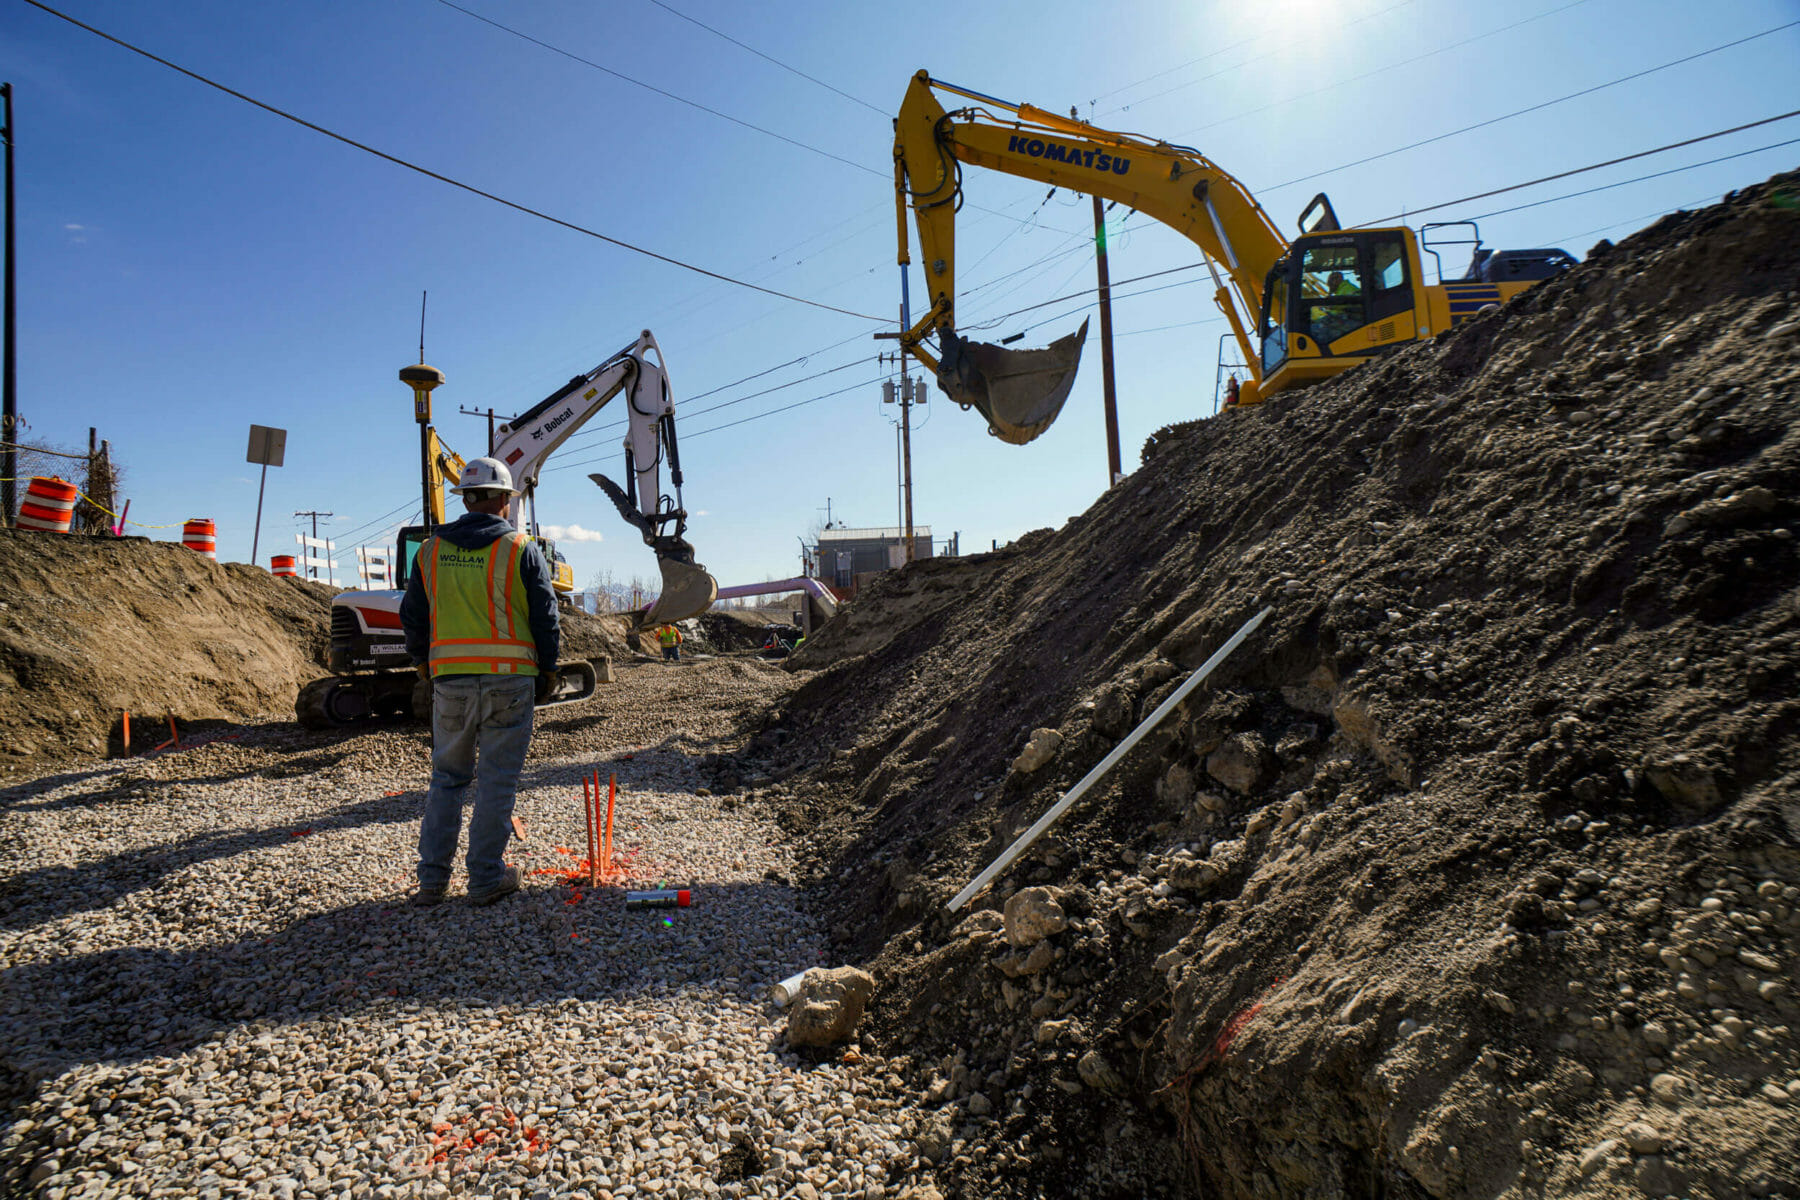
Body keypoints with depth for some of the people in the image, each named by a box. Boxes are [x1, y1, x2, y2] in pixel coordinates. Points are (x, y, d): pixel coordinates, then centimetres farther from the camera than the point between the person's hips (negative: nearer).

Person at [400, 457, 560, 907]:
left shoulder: (431, 550, 8)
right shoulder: (520, 548, -3)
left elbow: (413, 617, 13)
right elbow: (546, 617, -2)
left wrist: (424, 665, 26)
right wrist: (547, 669, 8)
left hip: (450, 679, 4)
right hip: (509, 677, -3)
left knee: (447, 777, 14)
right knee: (498, 781, 4)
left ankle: (432, 879, 17)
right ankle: (487, 879, 10)